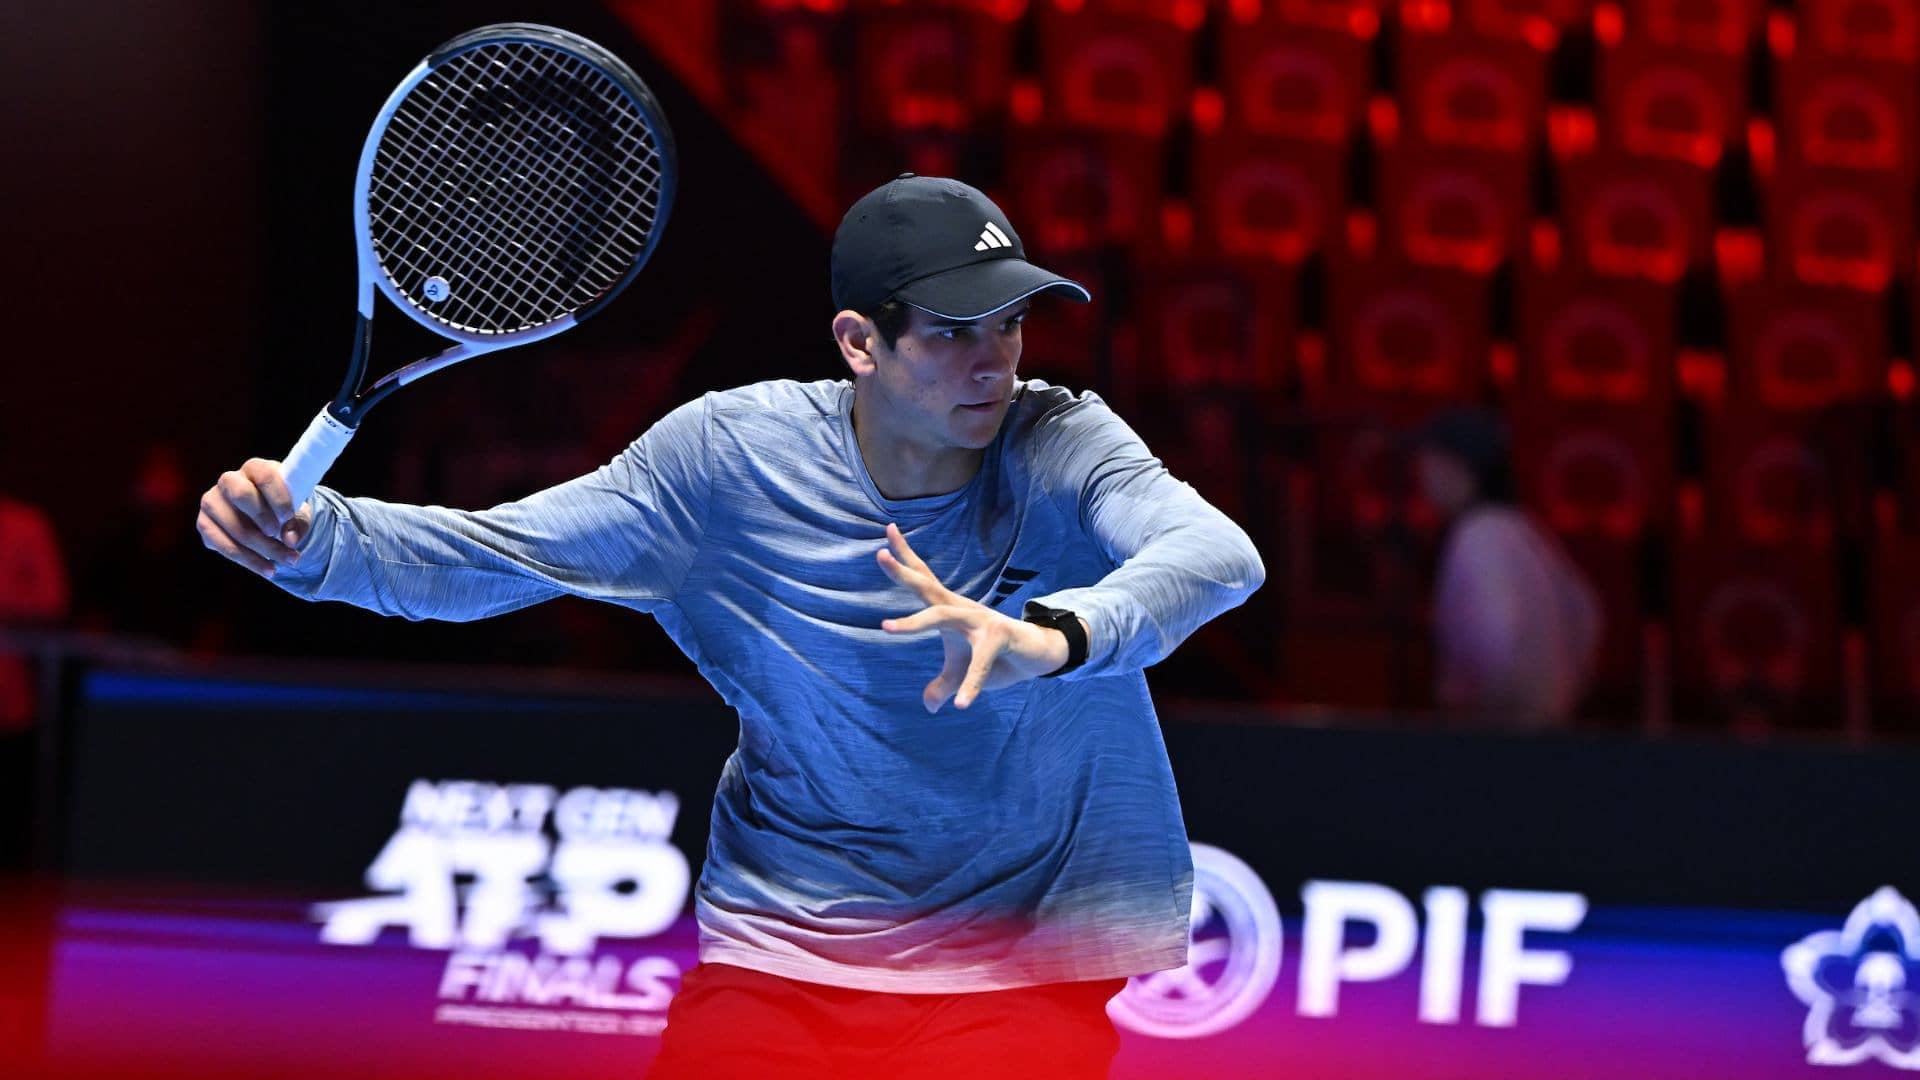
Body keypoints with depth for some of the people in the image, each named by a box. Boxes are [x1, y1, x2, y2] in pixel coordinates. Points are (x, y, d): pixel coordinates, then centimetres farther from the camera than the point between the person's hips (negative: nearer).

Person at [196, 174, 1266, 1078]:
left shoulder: (1057, 445, -13)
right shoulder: (729, 454, -8)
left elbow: (1218, 551, -32)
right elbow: (494, 556, -6)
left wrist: (1050, 638, -52)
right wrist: (310, 538, -24)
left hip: (1017, 970, -2)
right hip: (772, 961, 2)